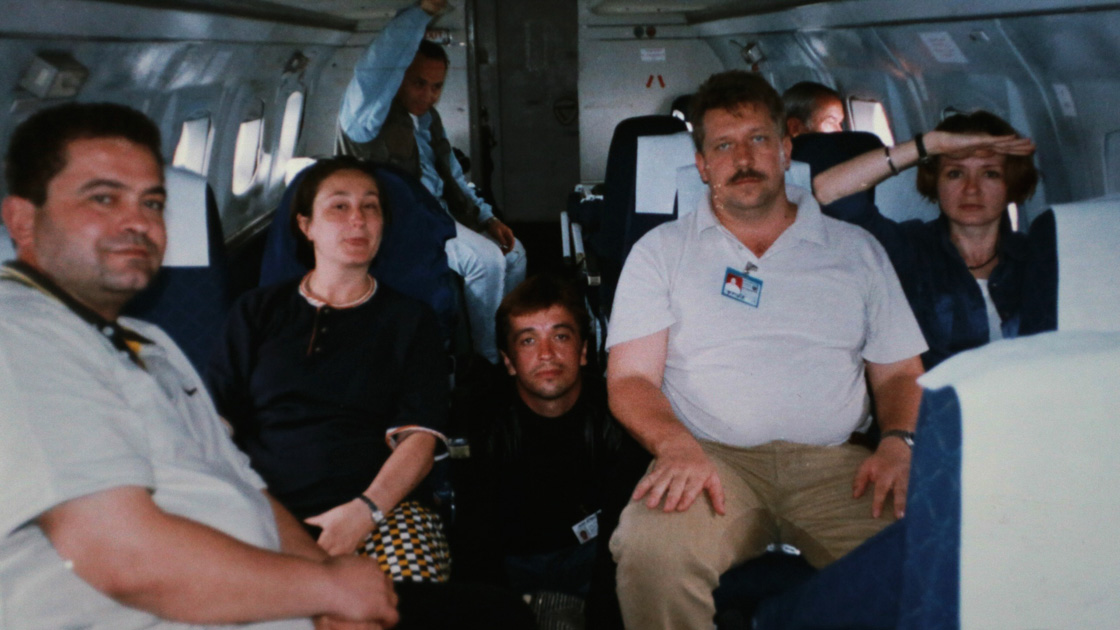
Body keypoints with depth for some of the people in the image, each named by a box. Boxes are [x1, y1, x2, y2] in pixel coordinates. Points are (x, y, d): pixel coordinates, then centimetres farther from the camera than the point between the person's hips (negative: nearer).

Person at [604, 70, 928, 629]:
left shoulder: (857, 250, 18)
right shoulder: (660, 252, 12)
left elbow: (900, 372, 17)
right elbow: (630, 378, 3)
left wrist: (899, 443, -5)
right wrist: (676, 446, -17)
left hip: (832, 461, 1)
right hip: (712, 458, -1)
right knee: (651, 552, -33)